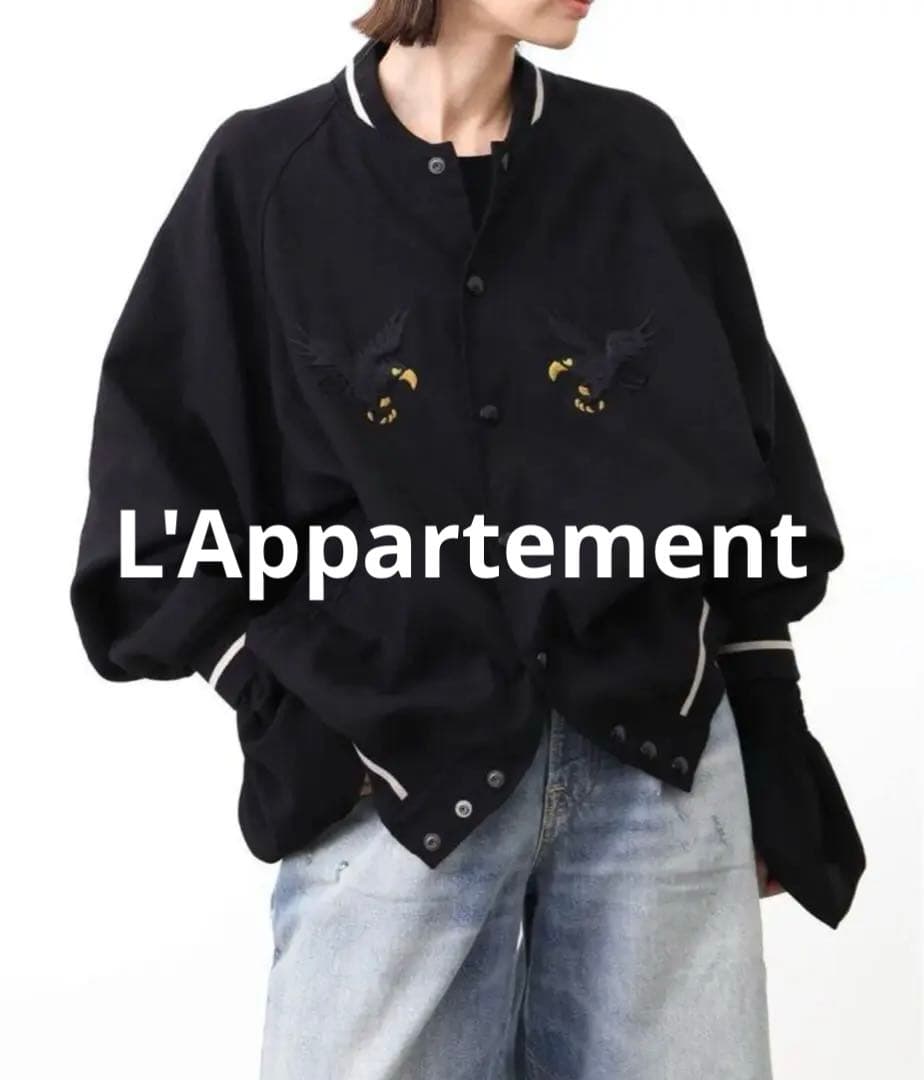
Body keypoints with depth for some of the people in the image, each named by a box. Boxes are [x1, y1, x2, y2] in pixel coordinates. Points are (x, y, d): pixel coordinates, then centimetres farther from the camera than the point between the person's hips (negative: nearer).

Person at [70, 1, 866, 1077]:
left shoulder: (636, 156, 6)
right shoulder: (265, 175, 0)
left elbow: (743, 457, 9)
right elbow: (159, 480, 2)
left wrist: (770, 738, 8)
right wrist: (289, 711, -7)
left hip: (660, 761, 3)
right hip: (388, 777, -2)